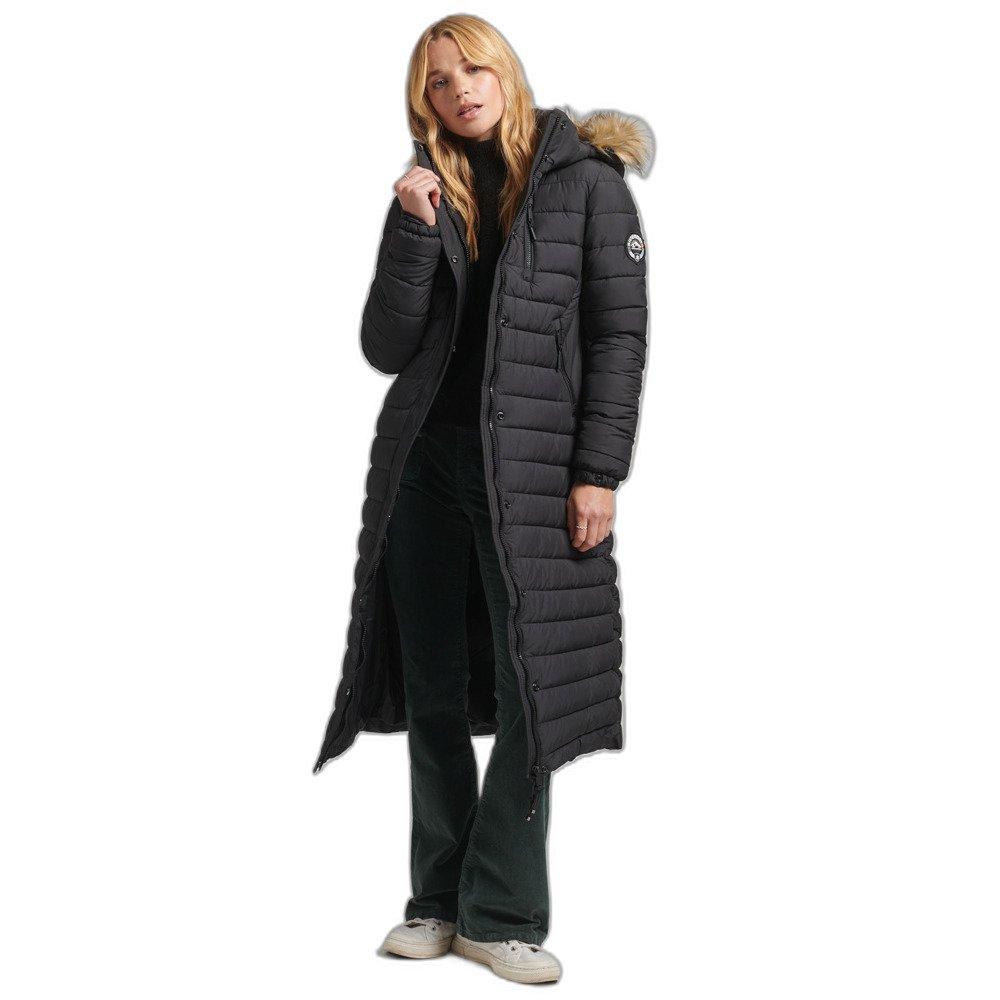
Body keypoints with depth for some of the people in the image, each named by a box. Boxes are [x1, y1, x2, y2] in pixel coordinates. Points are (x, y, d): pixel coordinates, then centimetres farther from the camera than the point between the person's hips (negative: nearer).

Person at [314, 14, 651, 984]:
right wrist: (414, 232, -10)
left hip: (531, 467, -4)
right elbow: (386, 348, 3)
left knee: (531, 694, -5)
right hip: (423, 466, 4)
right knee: (433, 692, 7)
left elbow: (620, 333, -3)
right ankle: (439, 899, 17)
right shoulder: (429, 193, 11)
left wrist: (599, 472, -11)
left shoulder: (585, 178, 1)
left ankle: (500, 913, 6)